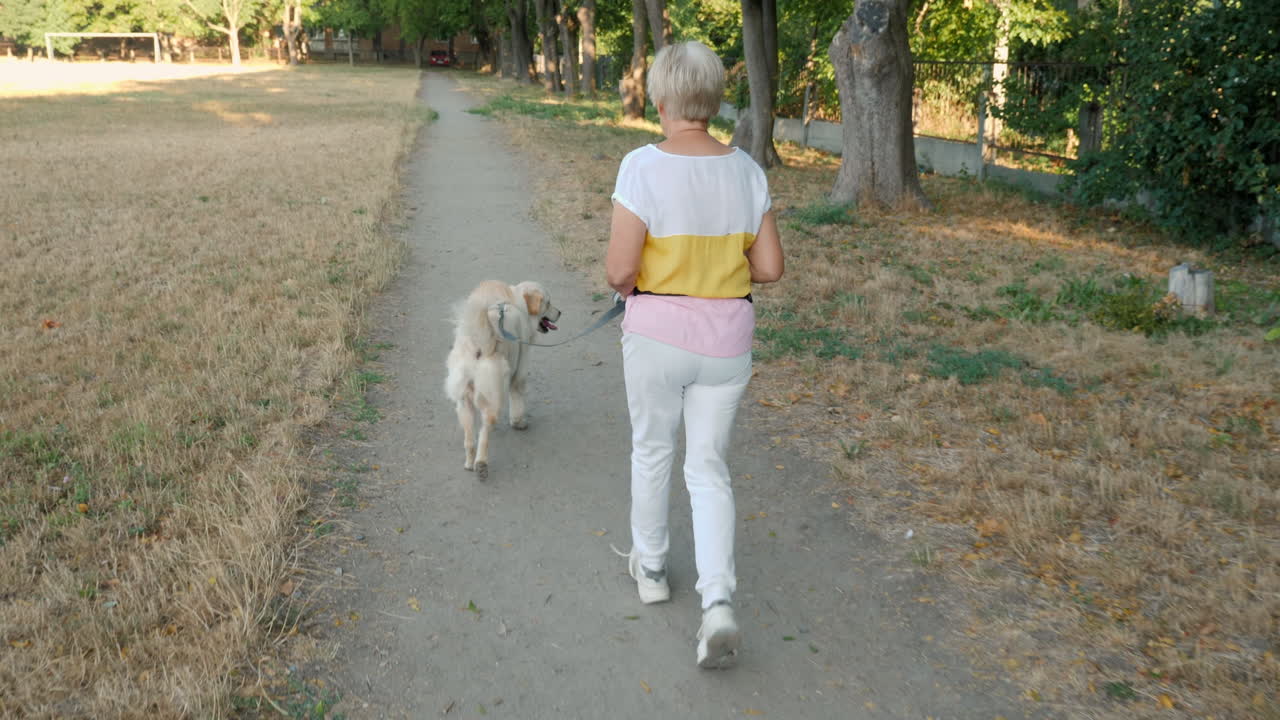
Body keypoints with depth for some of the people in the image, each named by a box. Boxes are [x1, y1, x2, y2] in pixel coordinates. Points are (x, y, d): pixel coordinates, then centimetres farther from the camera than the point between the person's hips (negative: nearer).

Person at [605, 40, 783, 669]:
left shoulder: (644, 166, -15)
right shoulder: (745, 170, -2)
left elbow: (620, 270, -17)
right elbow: (769, 267, 1)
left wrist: (624, 280, 6)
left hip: (657, 333, -3)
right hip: (727, 337, 3)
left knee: (652, 451, 20)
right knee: (708, 469, 12)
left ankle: (650, 567, 39)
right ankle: (718, 605, -1)